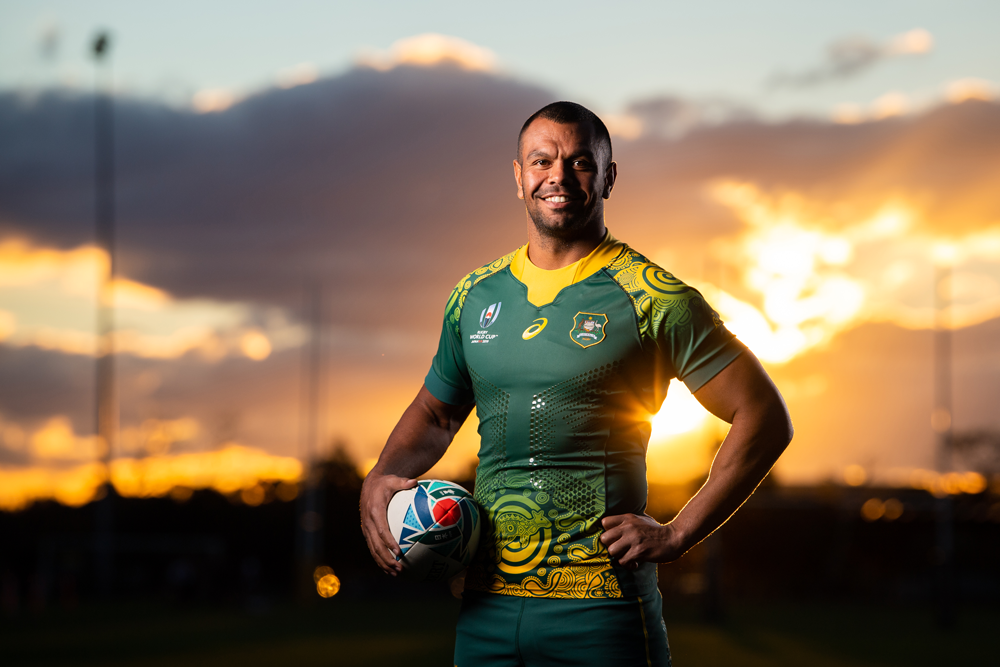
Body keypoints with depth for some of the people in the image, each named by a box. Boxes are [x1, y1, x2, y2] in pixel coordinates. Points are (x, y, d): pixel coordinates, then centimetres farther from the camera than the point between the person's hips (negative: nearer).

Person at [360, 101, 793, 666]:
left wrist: (676, 535, -10)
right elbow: (435, 413, 25)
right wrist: (381, 478, 5)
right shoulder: (476, 296, 11)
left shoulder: (652, 297, -5)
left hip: (602, 610, -5)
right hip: (486, 607, 5)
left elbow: (766, 419, -6)